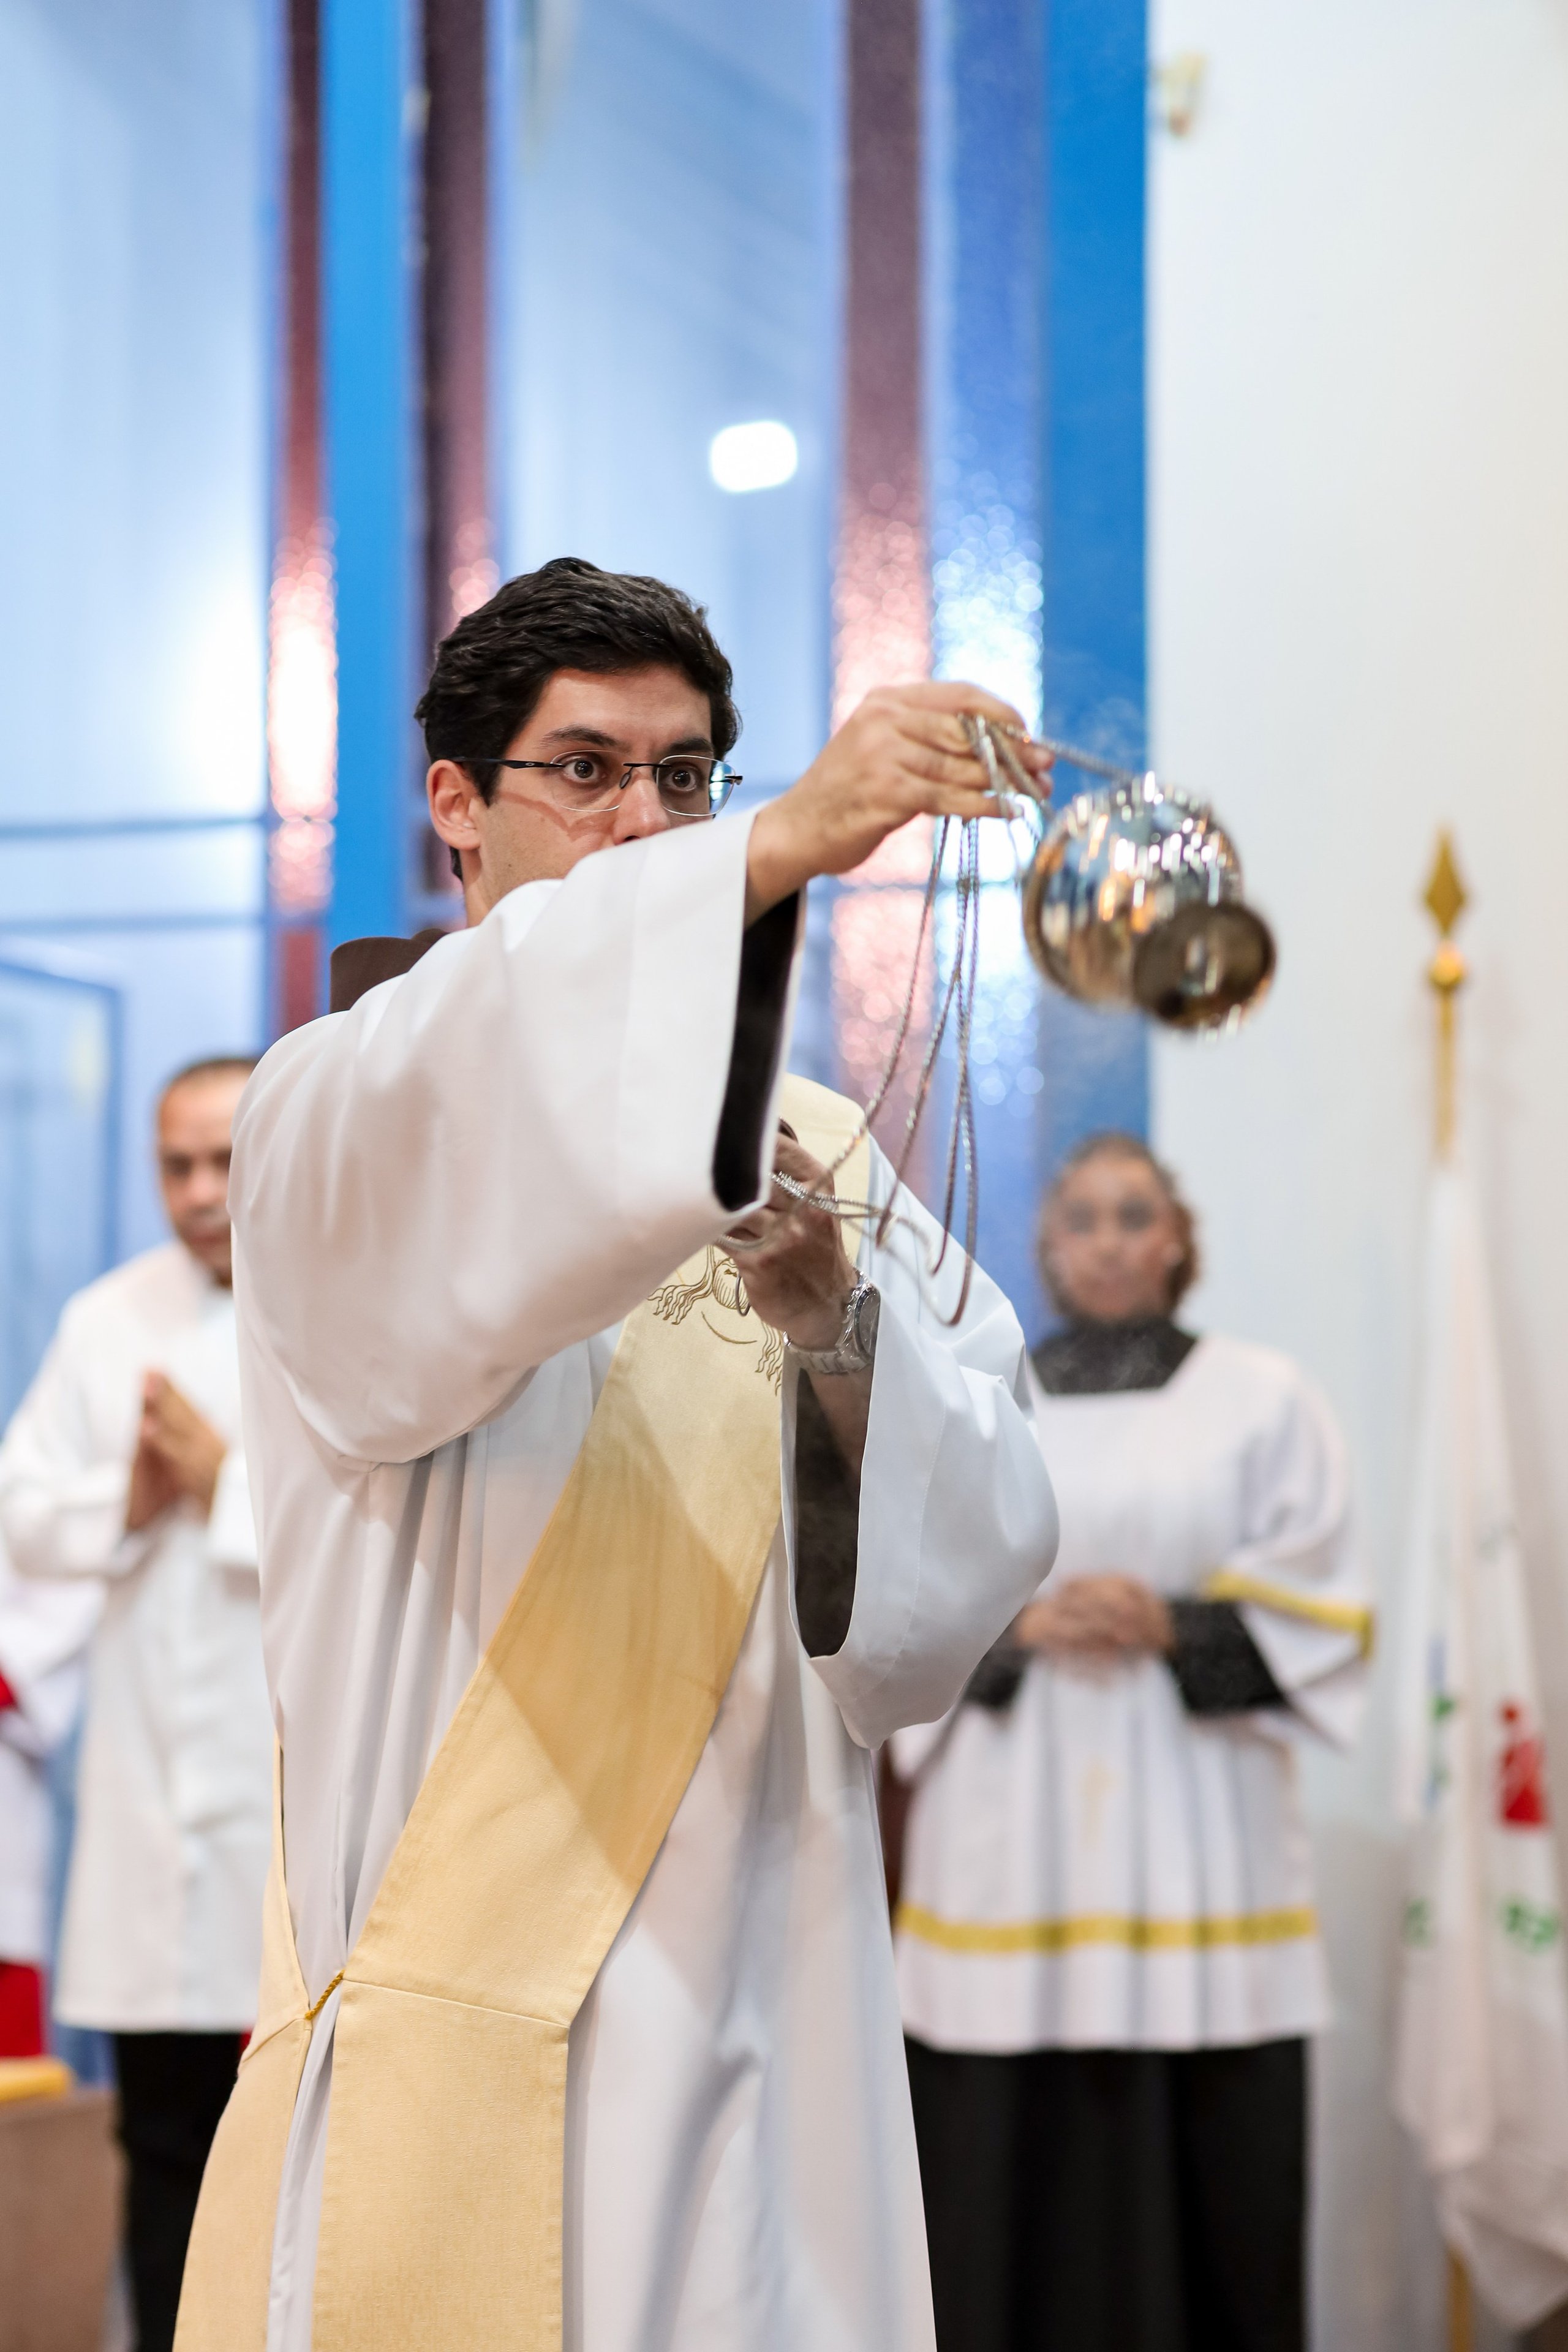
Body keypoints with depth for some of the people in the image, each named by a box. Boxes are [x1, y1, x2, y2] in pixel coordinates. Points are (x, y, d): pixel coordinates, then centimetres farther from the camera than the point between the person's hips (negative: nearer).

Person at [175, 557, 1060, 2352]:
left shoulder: (819, 1149, 13)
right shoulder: (339, 1112, 2)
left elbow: (984, 1535, 1)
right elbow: (448, 1123, -25)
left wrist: (839, 1328, -19)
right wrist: (777, 849, -37)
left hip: (749, 1989, 3)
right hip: (445, 1986, -3)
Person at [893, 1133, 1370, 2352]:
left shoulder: (1264, 1399, 8)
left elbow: (1320, 1609, 3)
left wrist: (1176, 1629, -11)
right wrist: (1014, 1624, -10)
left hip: (1194, 1828, -1)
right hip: (1010, 1834, 1)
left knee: (1207, 2155, -4)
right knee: (1011, 2151, -2)